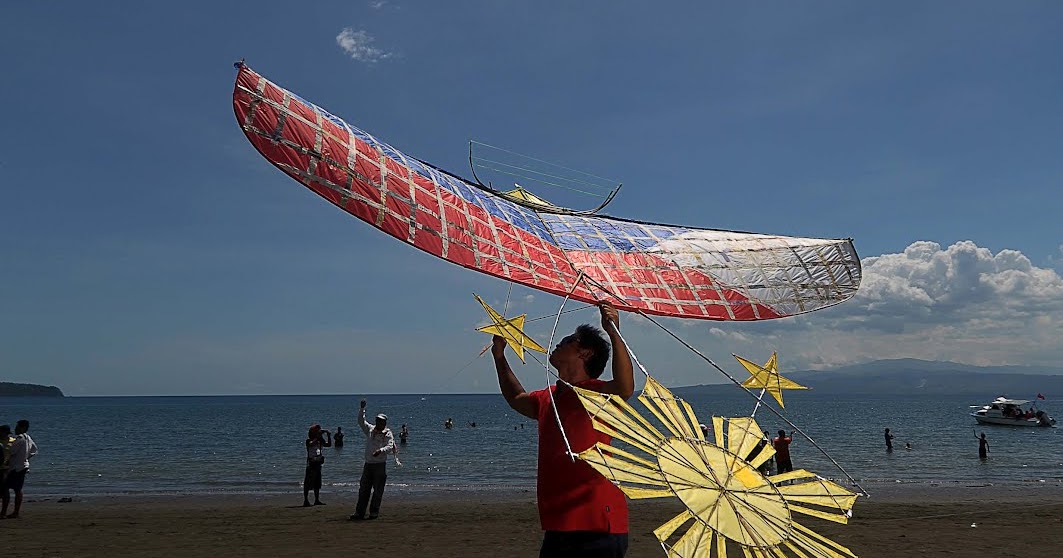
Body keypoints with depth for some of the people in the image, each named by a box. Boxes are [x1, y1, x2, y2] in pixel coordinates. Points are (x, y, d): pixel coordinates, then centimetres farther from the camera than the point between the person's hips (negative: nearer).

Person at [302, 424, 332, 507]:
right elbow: (311, 444, -29)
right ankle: (306, 500, -6)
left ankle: (317, 500, 16)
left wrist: (328, 436, -1)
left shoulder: (320, 441, 11)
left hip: (318, 464, 7)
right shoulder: (309, 441, -7)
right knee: (308, 483, -6)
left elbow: (329, 445, 10)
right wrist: (318, 437, -28)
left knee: (317, 483, 10)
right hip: (311, 464, -7)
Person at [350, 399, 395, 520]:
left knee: (378, 490, 0)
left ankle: (374, 512, 9)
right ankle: (359, 512, 10)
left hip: (380, 465, -4)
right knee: (363, 489, 6)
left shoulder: (388, 434, -3)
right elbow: (361, 421, 12)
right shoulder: (370, 429, 10)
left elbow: (390, 446, -16)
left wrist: (381, 450, -35)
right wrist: (362, 408, 2)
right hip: (368, 464, 5)